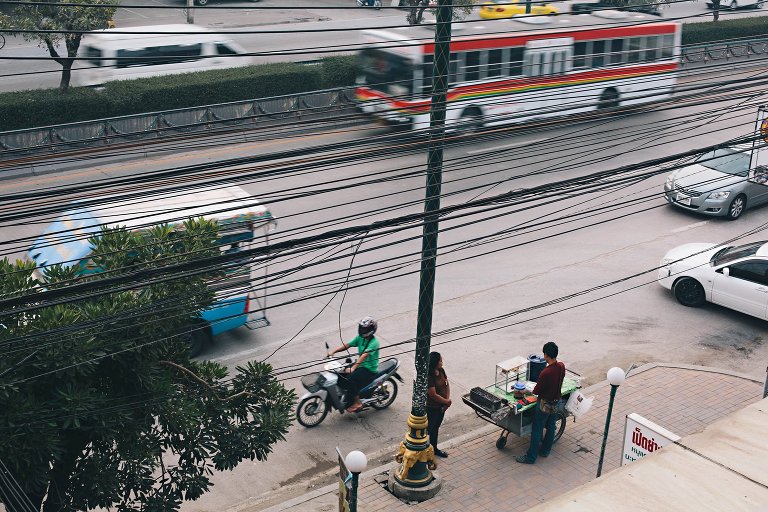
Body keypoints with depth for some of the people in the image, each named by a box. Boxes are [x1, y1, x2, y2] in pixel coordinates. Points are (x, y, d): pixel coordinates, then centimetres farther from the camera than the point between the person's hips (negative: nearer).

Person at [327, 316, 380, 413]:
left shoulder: (374, 342, -21)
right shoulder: (360, 338, 5)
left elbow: (364, 355, -34)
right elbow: (346, 345, 1)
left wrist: (353, 368, -45)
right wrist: (333, 351, -13)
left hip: (370, 369, -8)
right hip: (360, 365, 9)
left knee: (351, 380, -27)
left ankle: (357, 403, -12)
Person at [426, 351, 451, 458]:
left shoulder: (441, 371, -2)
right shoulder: (429, 377, -28)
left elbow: (447, 385, 6)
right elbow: (433, 395, -27)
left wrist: (448, 399, -8)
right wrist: (446, 401, -14)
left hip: (441, 406, 8)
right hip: (431, 408, -8)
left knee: (436, 427, 22)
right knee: (430, 428, 7)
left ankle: (434, 449, 39)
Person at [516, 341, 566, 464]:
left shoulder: (545, 373, -31)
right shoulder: (562, 367, -9)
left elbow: (536, 391, -20)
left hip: (544, 404, -7)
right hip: (555, 402, 7)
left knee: (536, 430, 5)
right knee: (551, 427, 21)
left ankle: (531, 457, 13)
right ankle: (545, 451, 37)